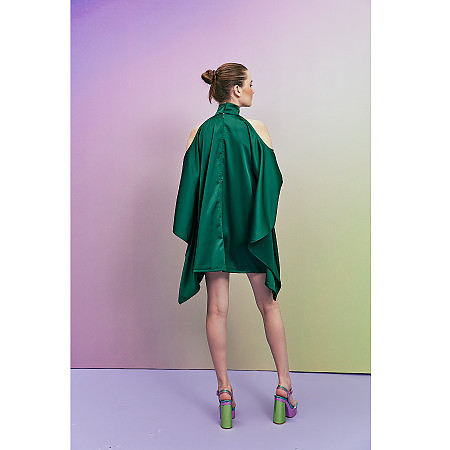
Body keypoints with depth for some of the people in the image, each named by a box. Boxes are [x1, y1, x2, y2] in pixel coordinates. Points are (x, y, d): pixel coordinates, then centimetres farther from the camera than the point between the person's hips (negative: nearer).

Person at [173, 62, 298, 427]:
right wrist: (262, 221, 8)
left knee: (217, 310, 8)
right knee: (268, 304, 12)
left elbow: (190, 183, 1)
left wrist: (194, 235, 7)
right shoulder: (257, 129, -4)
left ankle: (225, 391, 16)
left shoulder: (200, 133, 2)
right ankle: (284, 385, 21)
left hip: (212, 229, 2)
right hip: (252, 230, -1)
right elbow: (272, 180, -4)